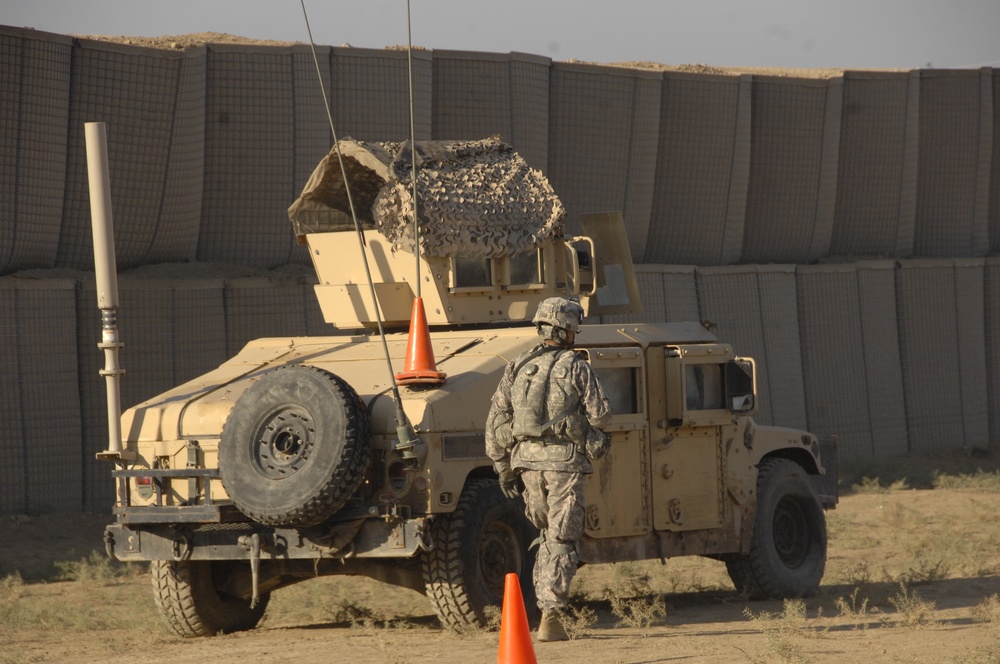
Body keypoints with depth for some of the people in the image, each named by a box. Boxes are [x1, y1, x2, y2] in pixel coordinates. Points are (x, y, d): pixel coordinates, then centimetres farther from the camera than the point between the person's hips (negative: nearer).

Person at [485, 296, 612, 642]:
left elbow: (496, 421, 7)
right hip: (564, 459, -4)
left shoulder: (517, 368, 9)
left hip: (527, 459, 4)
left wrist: (503, 467, 13)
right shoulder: (577, 367, -3)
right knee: (562, 541, -3)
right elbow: (600, 415, -5)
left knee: (547, 533, 23)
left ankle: (546, 602, 21)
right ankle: (550, 617, -11)